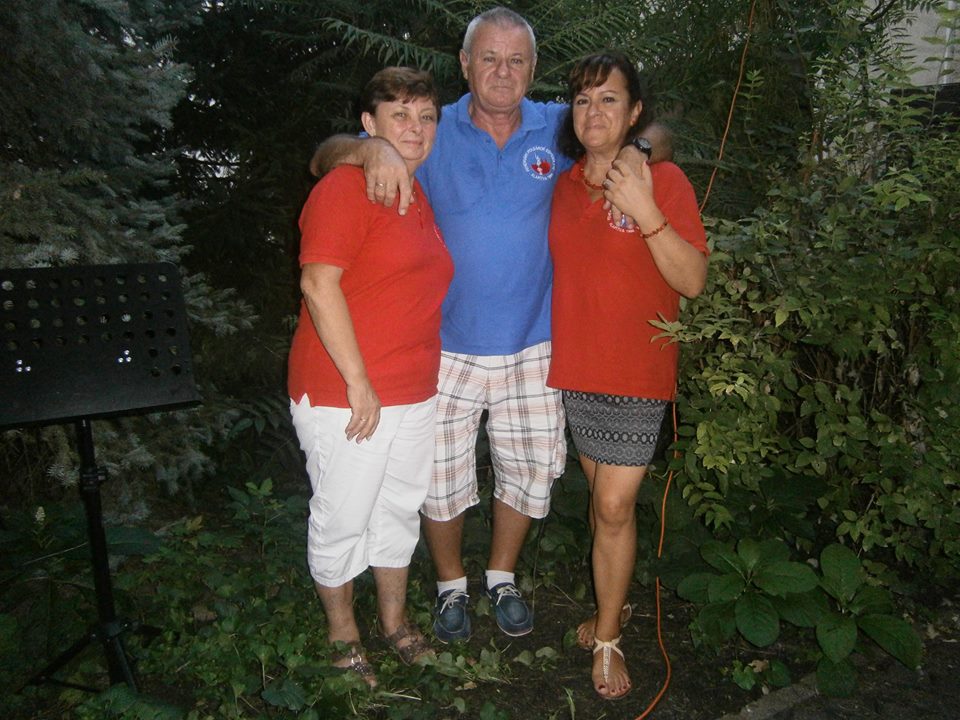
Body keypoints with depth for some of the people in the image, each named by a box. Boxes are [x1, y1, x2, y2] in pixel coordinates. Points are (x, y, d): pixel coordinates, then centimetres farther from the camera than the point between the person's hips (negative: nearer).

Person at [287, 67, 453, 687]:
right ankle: (343, 634, 31)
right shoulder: (346, 188, -12)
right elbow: (319, 283, -21)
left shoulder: (419, 196, 14)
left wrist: (414, 374, 16)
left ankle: (395, 621, 39)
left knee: (401, 509, 19)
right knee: (343, 520, 7)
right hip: (345, 395, -8)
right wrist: (358, 381, -21)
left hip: (415, 392, 8)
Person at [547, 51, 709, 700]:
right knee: (604, 498, 16)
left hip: (636, 372, -4)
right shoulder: (562, 185, 7)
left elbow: (693, 281, -14)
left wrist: (647, 215, -25)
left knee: (615, 507, -3)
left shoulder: (663, 179, -8)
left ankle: (607, 639, 16)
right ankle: (615, 603, 36)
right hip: (574, 367, 5)